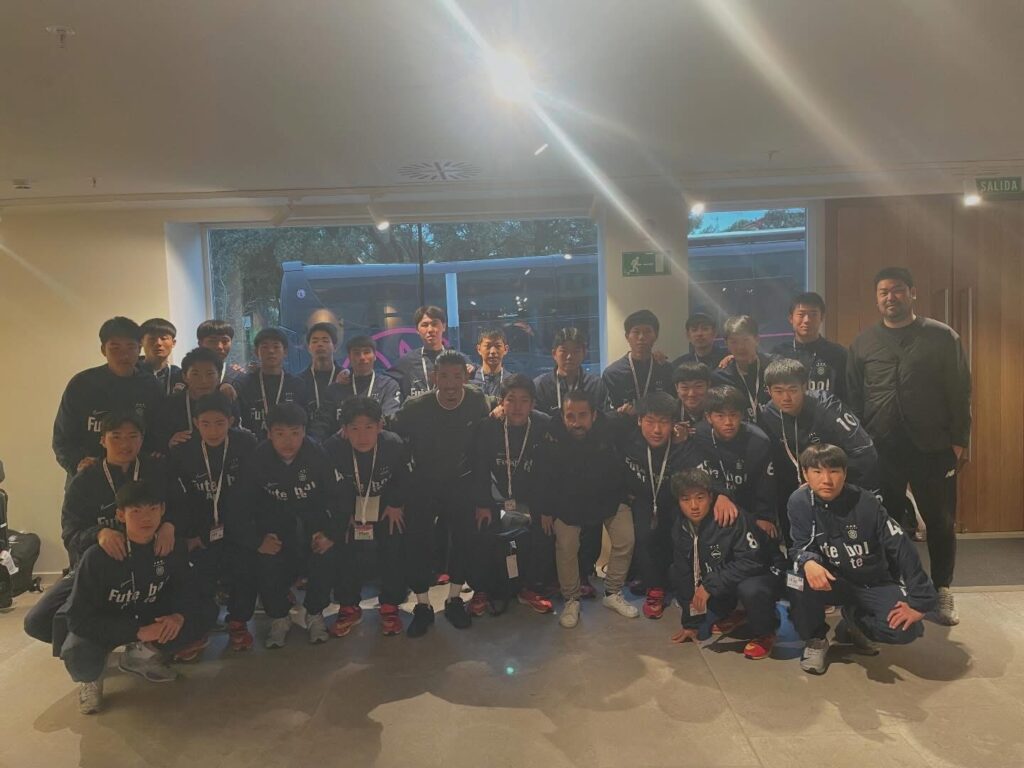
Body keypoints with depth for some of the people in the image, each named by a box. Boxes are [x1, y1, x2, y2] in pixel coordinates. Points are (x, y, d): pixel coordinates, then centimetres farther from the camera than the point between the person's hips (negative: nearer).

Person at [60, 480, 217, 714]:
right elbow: (78, 617, -24)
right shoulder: (97, 556, -26)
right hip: (104, 627, -3)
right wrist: (138, 632, -32)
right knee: (77, 656, -37)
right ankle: (91, 676, 1)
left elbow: (185, 588, -4)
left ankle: (141, 654, -1)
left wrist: (179, 615, -28)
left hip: (151, 620, 4)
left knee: (208, 611, -18)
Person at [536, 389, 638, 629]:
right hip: (568, 499, -1)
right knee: (566, 547, -7)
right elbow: (545, 476, -14)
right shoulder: (554, 438, -28)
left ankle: (613, 594, 18)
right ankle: (571, 600, 15)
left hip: (608, 495, 2)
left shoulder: (608, 429, -26)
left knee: (625, 540, -3)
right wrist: (546, 510, -7)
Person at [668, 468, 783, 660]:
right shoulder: (680, 527, -9)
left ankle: (765, 633, -3)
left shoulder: (733, 518, -29)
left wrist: (710, 585, -33)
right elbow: (684, 574, -4)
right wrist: (691, 622, -2)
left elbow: (752, 561, -33)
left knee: (750, 589, -38)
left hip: (764, 573, -7)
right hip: (722, 577, 7)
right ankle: (732, 616, 14)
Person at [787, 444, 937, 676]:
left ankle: (854, 623, 13)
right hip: (833, 581, -1)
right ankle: (815, 640, -4)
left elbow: (902, 549, -17)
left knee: (906, 629, -24)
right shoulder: (800, 501, -17)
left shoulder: (865, 502, -20)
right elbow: (801, 547, -17)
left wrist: (919, 601, -20)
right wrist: (808, 562, -43)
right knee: (801, 577, -34)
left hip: (873, 582, 1)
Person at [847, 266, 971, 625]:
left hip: (933, 448, -1)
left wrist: (959, 440, -5)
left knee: (940, 521, 7)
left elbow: (960, 392, 0)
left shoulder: (942, 337, 1)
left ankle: (942, 591, 23)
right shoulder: (862, 343, 6)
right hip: (880, 450, 2)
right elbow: (853, 399, 7)